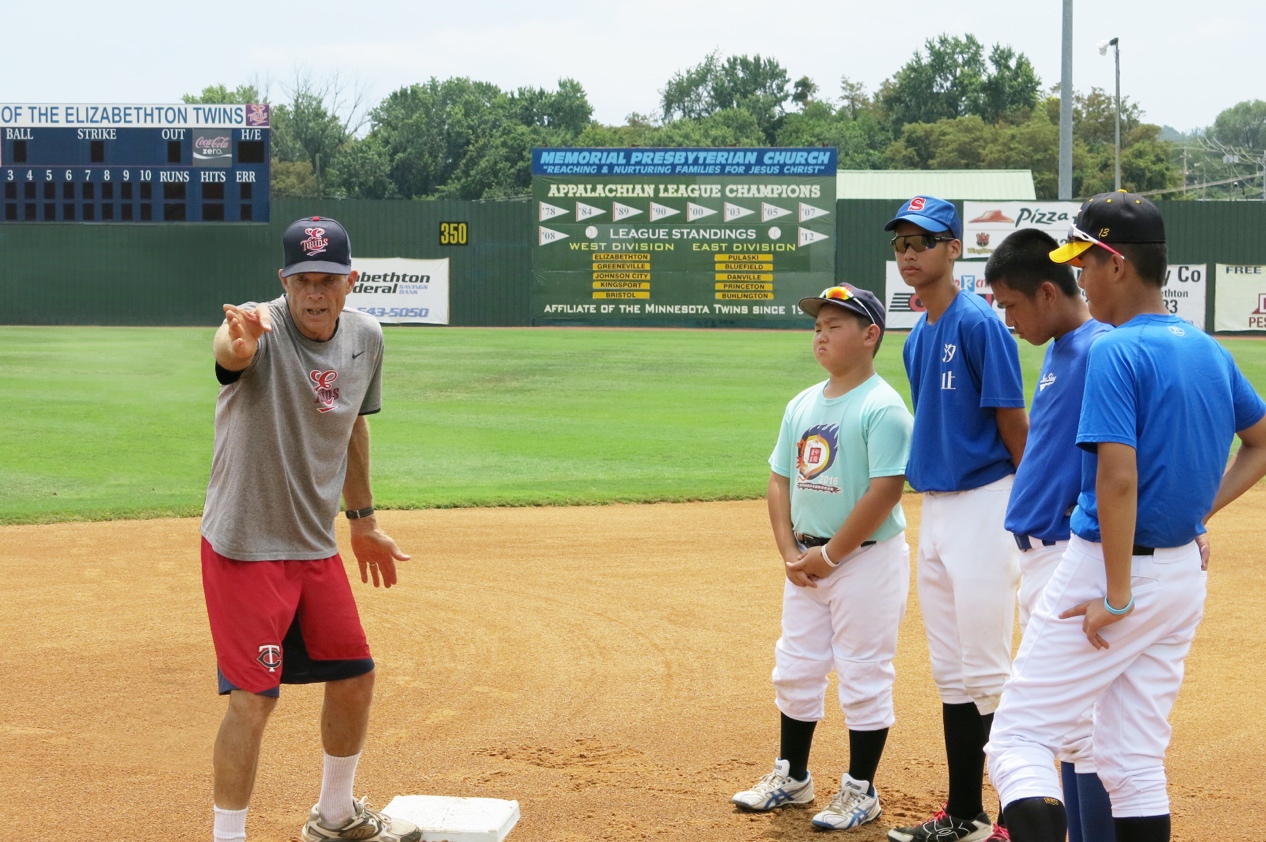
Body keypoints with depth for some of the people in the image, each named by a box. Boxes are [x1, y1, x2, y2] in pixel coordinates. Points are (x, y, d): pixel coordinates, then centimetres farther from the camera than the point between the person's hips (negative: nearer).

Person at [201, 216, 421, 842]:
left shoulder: (364, 337, 0)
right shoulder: (265, 330, -20)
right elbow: (232, 350, -47)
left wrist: (362, 519, 22)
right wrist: (237, 339, -71)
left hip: (315, 545, 7)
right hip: (244, 547, -7)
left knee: (354, 676, 16)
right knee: (253, 696, -10)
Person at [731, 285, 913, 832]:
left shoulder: (882, 408, -14)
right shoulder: (801, 405, 9)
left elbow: (885, 491, -20)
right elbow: (780, 480, 12)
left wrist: (830, 553, -16)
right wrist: (789, 551, -1)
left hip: (866, 557, -7)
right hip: (806, 561, 8)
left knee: (863, 675, 1)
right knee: (794, 670, 14)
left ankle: (860, 790, 12)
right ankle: (792, 776, 29)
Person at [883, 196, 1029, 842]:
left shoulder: (979, 323, -12)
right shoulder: (917, 339, 14)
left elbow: (1014, 424, -14)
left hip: (984, 506, -9)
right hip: (935, 509, 9)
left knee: (986, 672, -7)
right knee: (950, 673, 12)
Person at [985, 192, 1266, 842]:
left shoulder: (1115, 351, -16)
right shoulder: (1209, 350, 9)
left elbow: (1118, 480, -24)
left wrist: (1117, 598, -20)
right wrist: (1198, 511, 14)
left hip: (1108, 566, -8)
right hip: (1187, 572, 8)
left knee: (1020, 736, -3)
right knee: (1135, 760, 14)